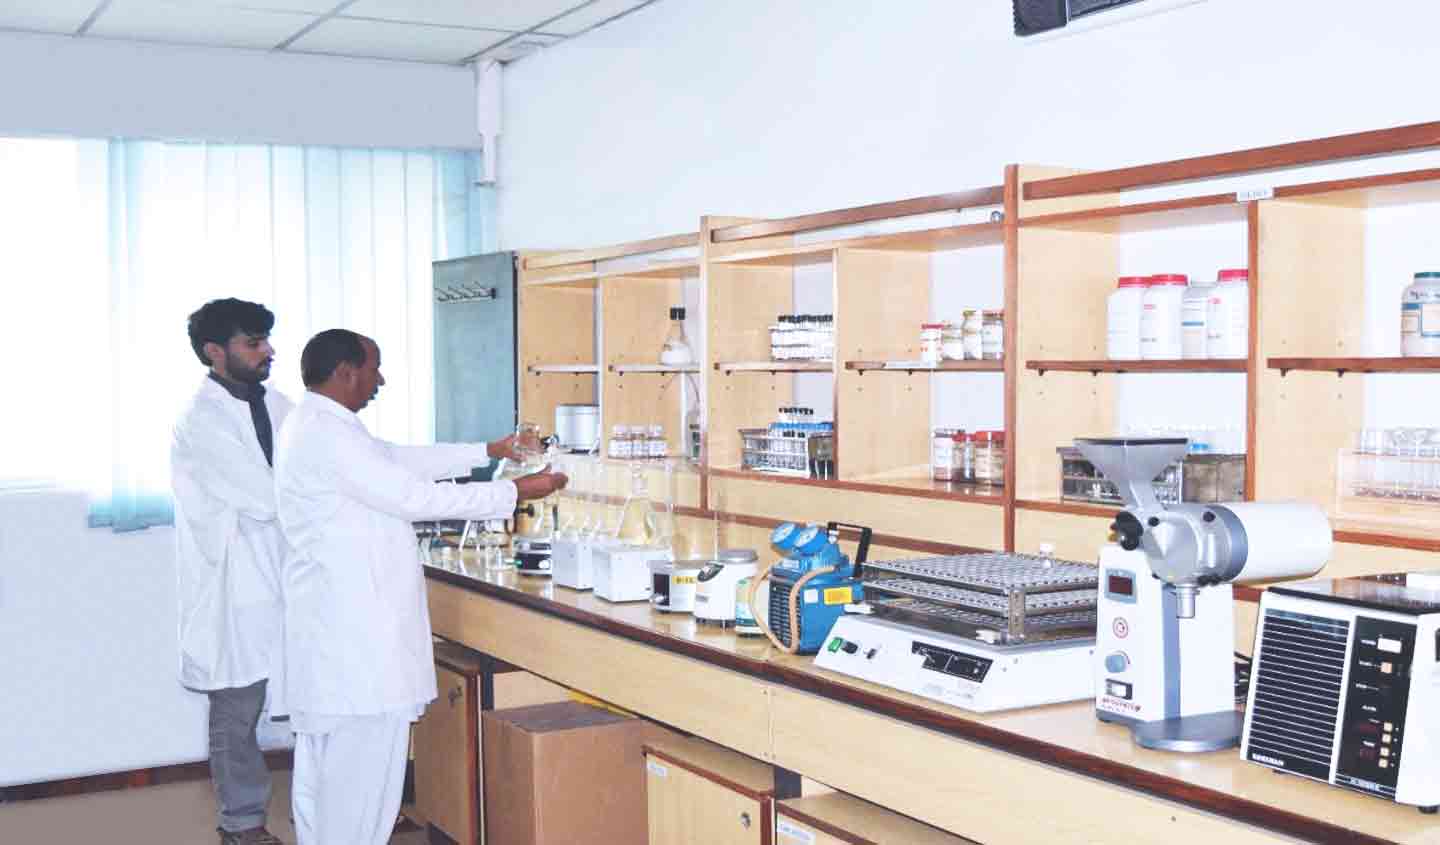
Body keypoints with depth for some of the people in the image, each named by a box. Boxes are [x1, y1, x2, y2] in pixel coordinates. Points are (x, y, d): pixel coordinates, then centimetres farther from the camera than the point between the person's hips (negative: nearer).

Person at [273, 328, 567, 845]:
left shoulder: (316, 427, 13)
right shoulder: (327, 435, -19)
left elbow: (401, 460, 20)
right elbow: (413, 496, -19)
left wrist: (491, 452, 20)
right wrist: (516, 492, -12)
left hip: (336, 619, 11)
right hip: (355, 625, -11)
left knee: (326, 756, 16)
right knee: (365, 759, -5)